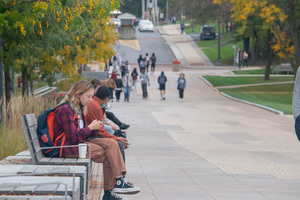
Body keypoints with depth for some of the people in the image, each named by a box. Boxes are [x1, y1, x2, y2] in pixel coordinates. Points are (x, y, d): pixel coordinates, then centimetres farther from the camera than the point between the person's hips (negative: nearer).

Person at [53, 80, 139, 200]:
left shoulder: (78, 109, 18)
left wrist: (95, 128, -2)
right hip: (67, 146, -9)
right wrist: (90, 127, -13)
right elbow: (73, 138, -19)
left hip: (80, 142, 9)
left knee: (111, 144, -11)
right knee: (107, 155, -19)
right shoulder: (65, 110, -14)